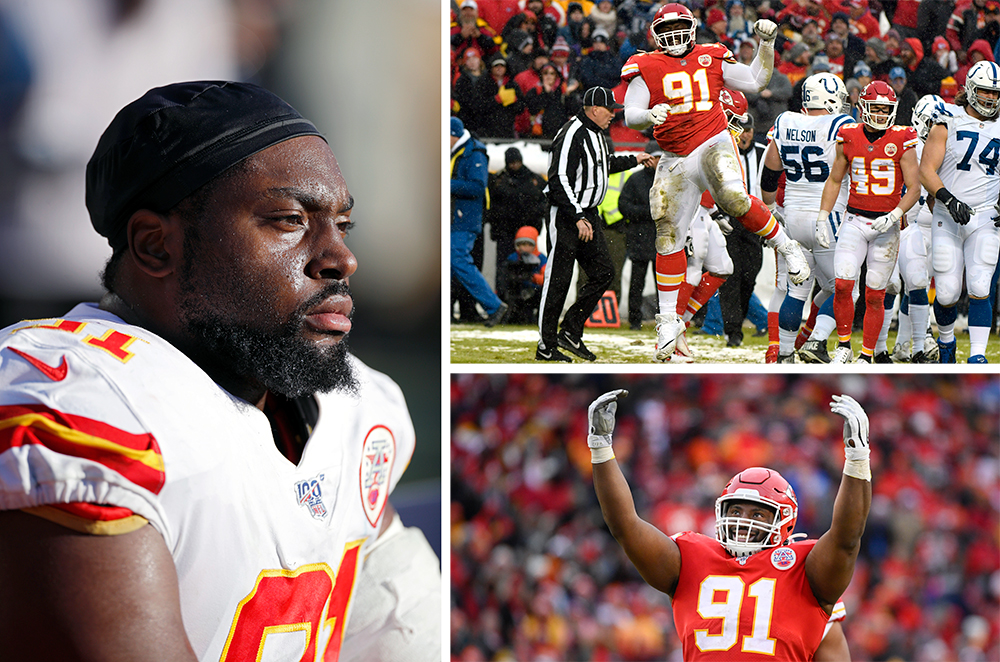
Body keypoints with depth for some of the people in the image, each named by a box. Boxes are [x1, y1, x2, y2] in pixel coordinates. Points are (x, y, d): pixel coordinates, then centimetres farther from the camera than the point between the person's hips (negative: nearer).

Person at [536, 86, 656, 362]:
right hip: (566, 215, -10)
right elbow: (559, 180, -25)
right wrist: (578, 218, -29)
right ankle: (546, 347, -1)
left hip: (588, 214, 10)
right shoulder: (572, 135, -18)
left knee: (603, 273, 6)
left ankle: (571, 333, 12)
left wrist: (633, 160, 37)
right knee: (558, 281, -6)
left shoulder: (596, 133, 13)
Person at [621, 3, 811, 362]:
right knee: (668, 238, 3)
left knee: (735, 200, -33)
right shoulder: (646, 68, 2)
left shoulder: (712, 59, 7)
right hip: (675, 161, 2)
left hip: (713, 146, -2)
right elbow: (630, 116, -6)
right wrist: (650, 116, -28)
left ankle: (786, 246, -11)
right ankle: (668, 319, 15)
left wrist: (767, 44, 5)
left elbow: (755, 81, 17)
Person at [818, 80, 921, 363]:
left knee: (875, 295, 1)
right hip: (854, 221, 2)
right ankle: (844, 346, 5)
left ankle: (867, 356, 12)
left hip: (886, 226, -2)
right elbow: (834, 181, 14)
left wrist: (893, 216, -19)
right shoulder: (849, 138, 3)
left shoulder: (901, 141, -5)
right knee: (842, 285, -12)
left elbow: (914, 189, -5)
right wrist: (822, 218, 8)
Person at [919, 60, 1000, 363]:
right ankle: (945, 339, 29)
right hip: (948, 219, -1)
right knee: (947, 292, 0)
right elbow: (926, 171, -7)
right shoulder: (948, 123, -2)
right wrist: (949, 200, -22)